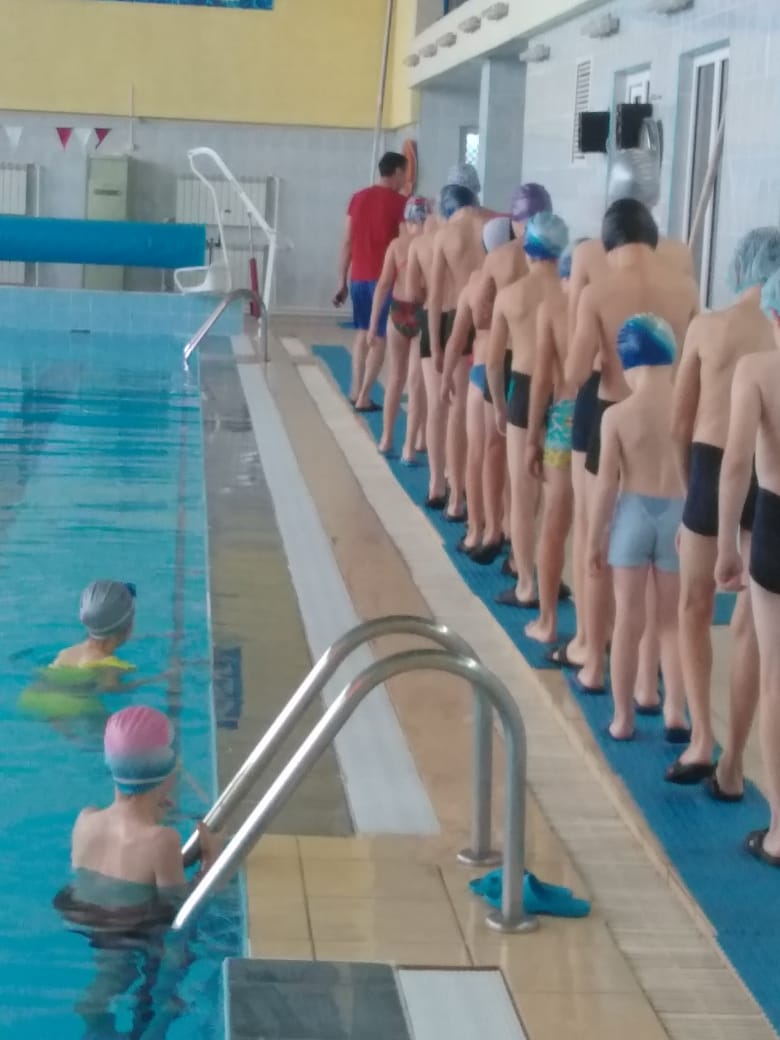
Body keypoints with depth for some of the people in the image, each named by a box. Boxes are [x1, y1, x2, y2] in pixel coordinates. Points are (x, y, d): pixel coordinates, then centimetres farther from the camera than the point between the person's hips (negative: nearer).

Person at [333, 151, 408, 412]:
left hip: (359, 277, 5)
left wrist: (342, 282, 14)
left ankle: (355, 390, 17)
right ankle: (364, 398, 0)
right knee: (380, 337, 2)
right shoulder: (400, 203, -6)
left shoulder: (358, 198, 9)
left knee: (363, 331, 20)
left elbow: (347, 243, 9)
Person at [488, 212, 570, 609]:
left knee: (523, 494, 8)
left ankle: (526, 586, 11)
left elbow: (493, 361, 2)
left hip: (525, 392, 0)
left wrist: (500, 406, 15)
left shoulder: (509, 294, -4)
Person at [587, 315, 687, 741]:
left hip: (634, 514, -1)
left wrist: (594, 538, 2)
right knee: (673, 620, 14)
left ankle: (622, 718, 16)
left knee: (628, 620, 9)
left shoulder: (617, 415, -12)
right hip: (678, 516, 1)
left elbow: (607, 483, -9)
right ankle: (675, 711, 9)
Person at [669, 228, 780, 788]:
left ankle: (701, 739, 7)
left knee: (696, 610, 18)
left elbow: (680, 424, 2)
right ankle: (732, 761, 13)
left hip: (713, 469, 0)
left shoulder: (709, 326, -3)